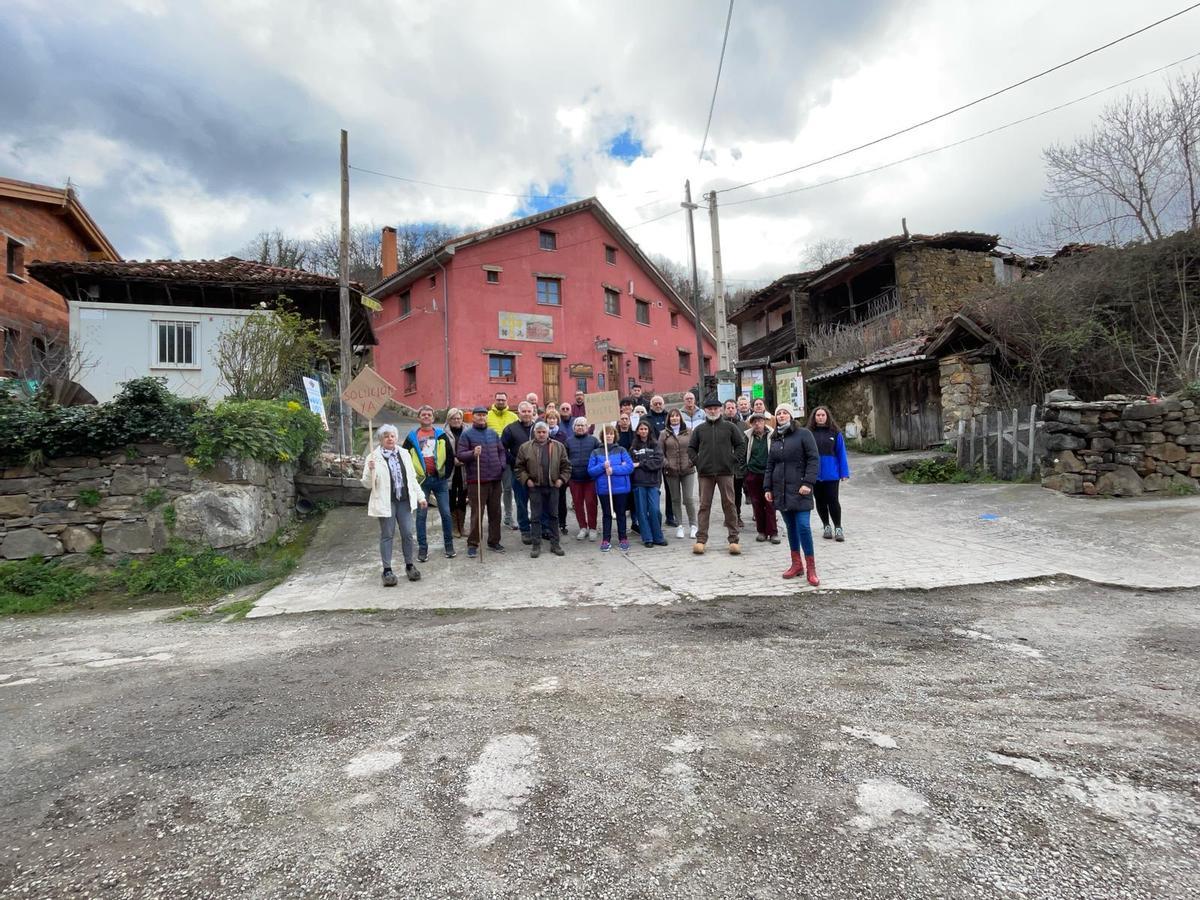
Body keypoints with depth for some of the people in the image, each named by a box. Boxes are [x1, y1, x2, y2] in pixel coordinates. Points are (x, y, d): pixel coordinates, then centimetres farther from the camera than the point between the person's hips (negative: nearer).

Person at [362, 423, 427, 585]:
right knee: (387, 535, 3)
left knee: (408, 534, 5)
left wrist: (420, 496, 10)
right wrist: (370, 470, -22)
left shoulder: (404, 454, 9)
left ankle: (409, 565, 21)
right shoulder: (373, 458, -4)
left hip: (404, 500, 4)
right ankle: (387, 570, 12)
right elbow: (367, 484, -4)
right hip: (385, 502, -3)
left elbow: (412, 478, 15)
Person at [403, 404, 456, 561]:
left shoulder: (441, 435, 6)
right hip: (421, 480, 0)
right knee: (421, 515, 3)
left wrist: (447, 474, 2)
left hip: (440, 479, 0)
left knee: (446, 513, 3)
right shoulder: (412, 437, 4)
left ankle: (449, 545, 16)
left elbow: (450, 456, 7)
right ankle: (422, 548, 12)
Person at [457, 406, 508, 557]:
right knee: (477, 513, -3)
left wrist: (502, 465, 5)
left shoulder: (493, 433, 15)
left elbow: (501, 451, 19)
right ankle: (472, 544, 8)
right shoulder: (467, 434, -1)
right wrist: (473, 453, -24)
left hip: (495, 478, 5)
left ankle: (494, 541, 23)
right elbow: (460, 454, -7)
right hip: (476, 480, -5)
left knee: (495, 512, 11)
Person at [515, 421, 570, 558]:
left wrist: (561, 479, -3)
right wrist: (526, 479, -6)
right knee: (536, 517, 4)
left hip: (553, 486, 1)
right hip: (535, 487, -1)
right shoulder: (525, 447, 2)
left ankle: (555, 543, 17)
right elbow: (518, 467, 4)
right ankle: (536, 545, 11)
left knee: (553, 515, 8)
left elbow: (566, 465, 7)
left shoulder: (558, 446, 4)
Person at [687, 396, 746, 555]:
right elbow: (691, 448, 15)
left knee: (729, 505, 1)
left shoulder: (730, 427, 5)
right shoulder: (699, 429, 9)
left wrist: (733, 461, -2)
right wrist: (697, 462, 2)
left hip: (725, 472, -1)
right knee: (704, 506, 3)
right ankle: (701, 539, 7)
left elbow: (741, 445, 7)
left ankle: (734, 539, 6)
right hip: (705, 473, 2)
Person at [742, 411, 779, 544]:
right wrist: (744, 470, 10)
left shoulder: (771, 435, -2)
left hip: (768, 474, -2)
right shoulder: (748, 436, 5)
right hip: (753, 474, 2)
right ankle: (761, 531, 17)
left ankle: (773, 532, 4)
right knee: (756, 504, 7)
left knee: (770, 504, -2)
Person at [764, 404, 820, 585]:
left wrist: (808, 483, -16)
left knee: (803, 526, -11)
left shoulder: (803, 434, -2)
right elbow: (770, 465, 18)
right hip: (780, 490, 5)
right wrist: (767, 487, 12)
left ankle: (811, 568, -2)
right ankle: (796, 563, 19)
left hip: (799, 489, -5)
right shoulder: (775, 439, 15)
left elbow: (813, 459, -7)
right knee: (790, 527, 10)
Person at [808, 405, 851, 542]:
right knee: (820, 501, 12)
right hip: (814, 474, 2)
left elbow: (841, 454, -1)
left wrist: (844, 473, -4)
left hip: (831, 474, -2)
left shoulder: (835, 433, -2)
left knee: (833, 501, 0)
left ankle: (838, 528, 15)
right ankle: (826, 526, 27)